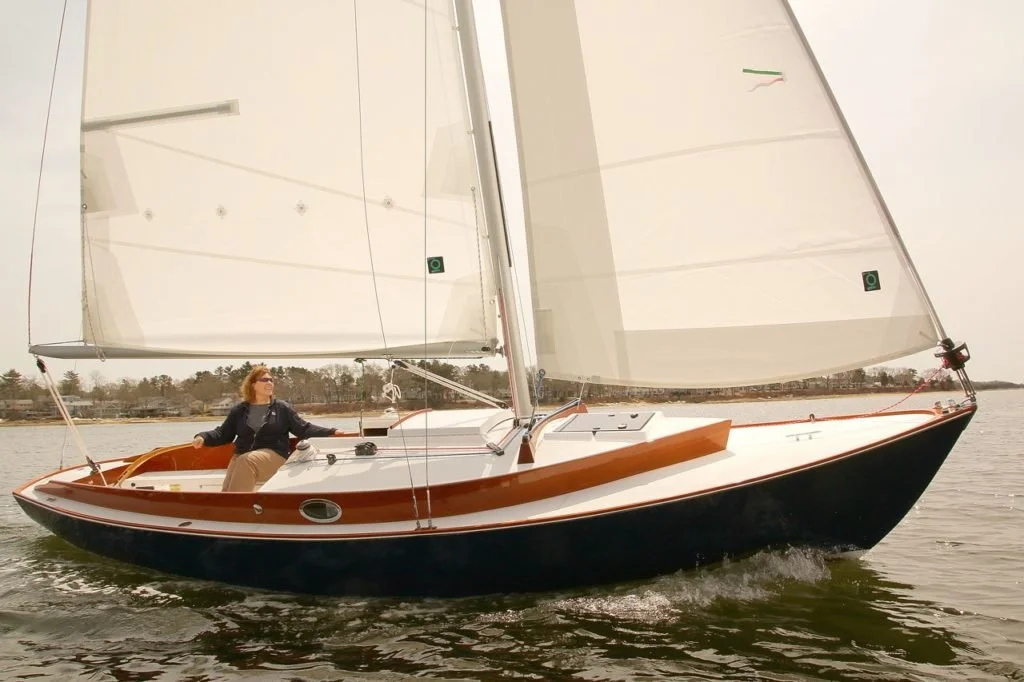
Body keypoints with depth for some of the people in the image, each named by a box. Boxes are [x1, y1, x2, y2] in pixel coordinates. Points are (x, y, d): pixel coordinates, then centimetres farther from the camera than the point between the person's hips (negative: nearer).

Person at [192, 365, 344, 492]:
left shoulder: (282, 408, 11)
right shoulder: (239, 410, 15)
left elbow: (304, 429, 8)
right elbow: (223, 433, 17)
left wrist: (330, 432, -5)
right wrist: (203, 437, -3)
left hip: (273, 455, -3)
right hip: (241, 457, 3)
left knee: (247, 460, -36)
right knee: (228, 490, -26)